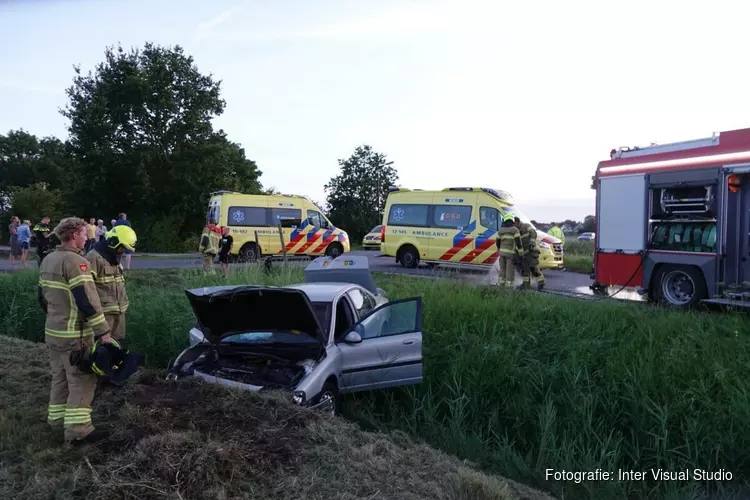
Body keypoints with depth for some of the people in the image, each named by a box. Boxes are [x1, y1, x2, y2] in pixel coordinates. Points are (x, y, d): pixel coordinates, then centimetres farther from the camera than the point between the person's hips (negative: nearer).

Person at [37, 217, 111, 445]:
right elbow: (87, 300, -24)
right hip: (75, 335, -9)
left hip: (52, 331, 9)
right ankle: (77, 430, -1)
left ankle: (57, 417, 32)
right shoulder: (75, 261, -19)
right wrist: (103, 330, -20)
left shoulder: (48, 260, 11)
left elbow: (43, 298, 19)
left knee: (60, 377, 21)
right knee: (82, 381, -3)